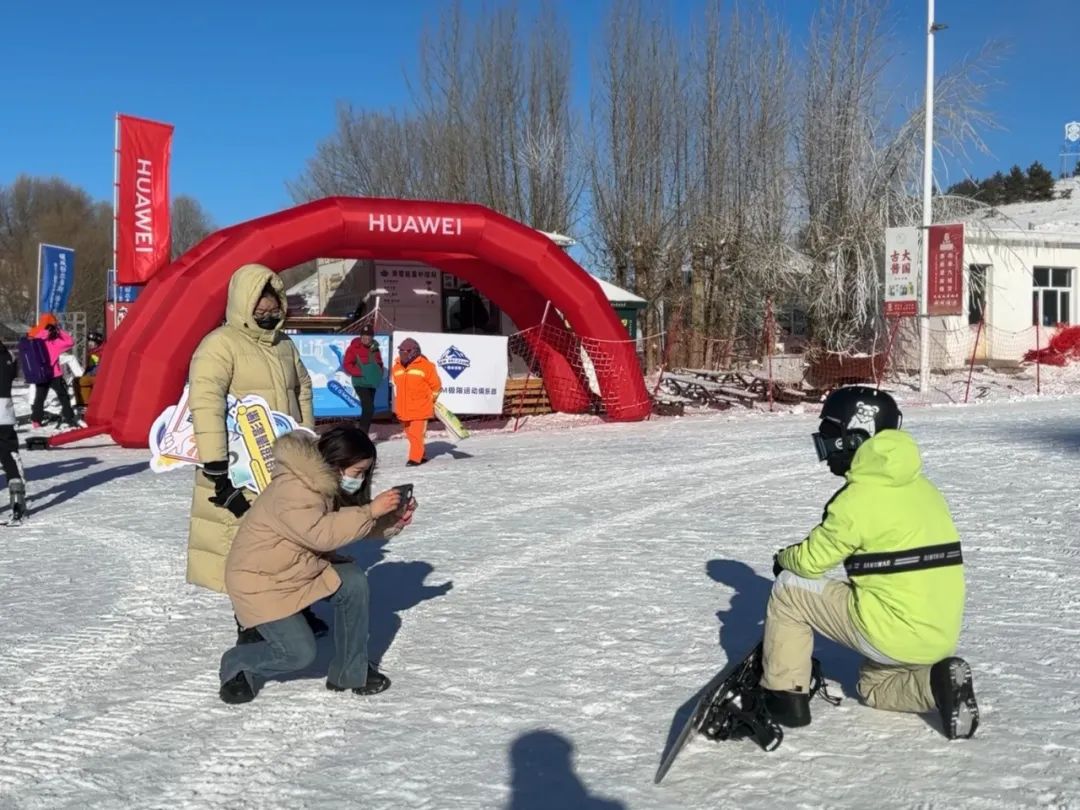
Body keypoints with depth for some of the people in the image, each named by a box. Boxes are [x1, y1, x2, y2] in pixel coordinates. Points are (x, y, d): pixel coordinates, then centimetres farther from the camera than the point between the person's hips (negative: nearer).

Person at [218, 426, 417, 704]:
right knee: (299, 652, -16)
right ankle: (237, 666, 13)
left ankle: (350, 672, 0)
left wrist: (394, 519, -9)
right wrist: (369, 511, -35)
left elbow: (349, 523, 8)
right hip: (259, 580, -9)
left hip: (305, 566, 9)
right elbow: (320, 533, -40)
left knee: (354, 582, -13)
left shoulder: (330, 484, 1)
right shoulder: (291, 489, -29)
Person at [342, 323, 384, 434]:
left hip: (372, 383, 7)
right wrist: (360, 372, -20)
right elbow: (347, 365, -11)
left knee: (368, 408, 11)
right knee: (369, 408, -18)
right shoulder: (354, 348, -10)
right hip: (361, 383, -7)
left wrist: (381, 371, 1)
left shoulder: (375, 348, 8)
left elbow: (379, 363, 22)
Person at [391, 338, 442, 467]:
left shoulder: (425, 365, -9)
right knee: (410, 434, 12)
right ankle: (421, 456, 25)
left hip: (420, 408, -6)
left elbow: (436, 385, 0)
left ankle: (415, 458, -7)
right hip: (404, 408, 6)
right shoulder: (397, 366, 8)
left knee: (416, 433, -11)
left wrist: (430, 401, 9)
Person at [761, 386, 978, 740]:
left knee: (789, 589, 6)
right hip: (942, 638, 8)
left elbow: (812, 560, -6)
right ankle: (937, 681, 4)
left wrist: (784, 558, 15)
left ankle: (784, 696, 10)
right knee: (874, 687, 32)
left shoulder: (861, 496, -15)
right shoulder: (923, 489, 10)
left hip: (892, 636, -8)